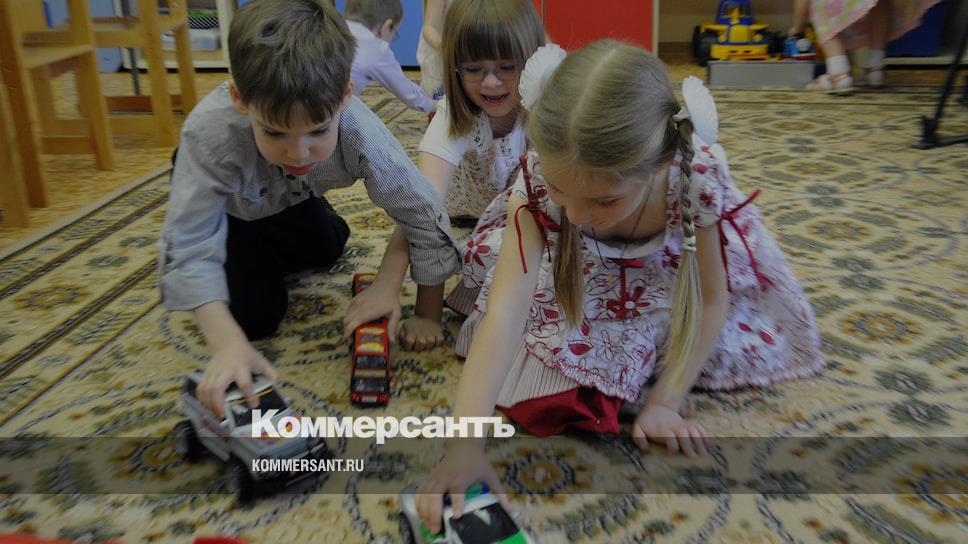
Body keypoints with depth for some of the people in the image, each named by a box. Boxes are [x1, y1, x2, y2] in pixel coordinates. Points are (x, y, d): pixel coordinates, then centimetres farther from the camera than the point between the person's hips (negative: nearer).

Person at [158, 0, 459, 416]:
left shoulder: (360, 131, -42)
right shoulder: (211, 132, -45)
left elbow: (421, 213, -33)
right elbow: (189, 243, -40)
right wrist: (228, 343, -50)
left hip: (288, 196, 3)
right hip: (223, 197, -2)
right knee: (255, 316, -9)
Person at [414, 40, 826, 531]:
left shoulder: (700, 176, -40)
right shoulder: (540, 179, -38)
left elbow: (712, 297, -25)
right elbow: (507, 306, -45)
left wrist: (664, 402, -29)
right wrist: (465, 443, -53)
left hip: (665, 275, 1)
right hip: (580, 275, -1)